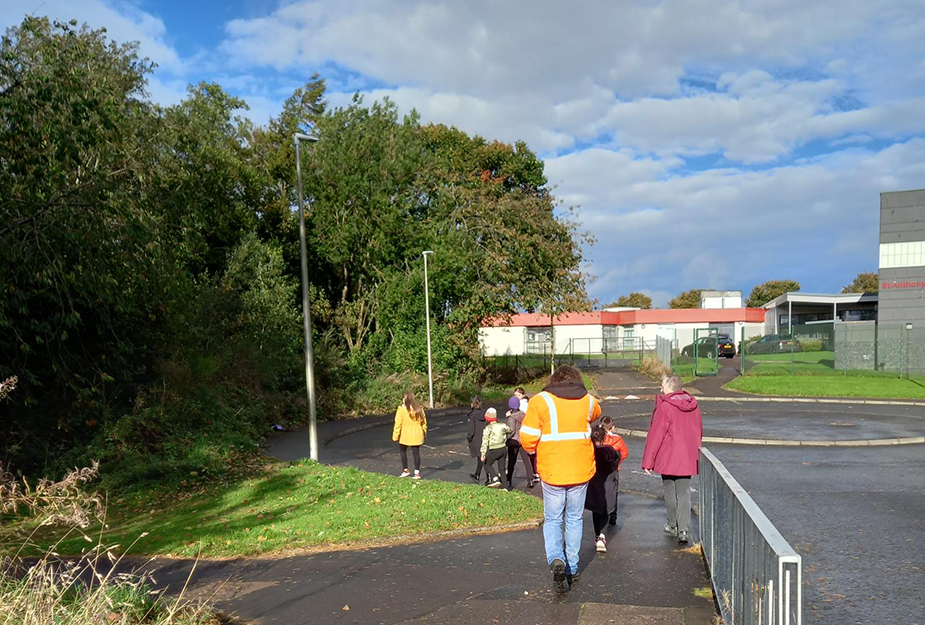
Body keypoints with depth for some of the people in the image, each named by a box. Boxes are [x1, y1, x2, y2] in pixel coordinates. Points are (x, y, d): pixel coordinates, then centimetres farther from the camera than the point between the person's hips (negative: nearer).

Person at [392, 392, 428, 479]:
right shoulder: (419, 409, 3)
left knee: (402, 450, 18)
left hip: (405, 435, -3)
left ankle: (405, 470, 18)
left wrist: (395, 436, -6)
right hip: (417, 435, 4)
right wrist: (424, 434, 19)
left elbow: (398, 424, -13)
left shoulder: (401, 410, -12)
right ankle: (417, 473, 7)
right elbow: (424, 422, 9)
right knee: (416, 453, 7)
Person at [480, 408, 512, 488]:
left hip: (494, 450, -5)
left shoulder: (488, 428, -11)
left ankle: (495, 479, -4)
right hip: (503, 448, 5)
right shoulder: (502, 425, 3)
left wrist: (483, 454, -19)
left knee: (487, 464, 14)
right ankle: (505, 486, 14)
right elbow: (509, 430, 24)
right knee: (501, 467, 15)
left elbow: (485, 442, -17)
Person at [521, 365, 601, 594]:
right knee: (574, 519, 18)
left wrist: (535, 451, 7)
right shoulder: (588, 400, 2)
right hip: (581, 471, 2)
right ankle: (571, 570, 23)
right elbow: (596, 413, 26)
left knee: (552, 520, 12)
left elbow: (527, 437, -12)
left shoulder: (540, 401, -8)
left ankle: (556, 559, -12)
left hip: (551, 472, -2)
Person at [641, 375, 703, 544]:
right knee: (684, 493, 8)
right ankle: (684, 530, -1)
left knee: (670, 492, 12)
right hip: (688, 459, 5)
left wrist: (648, 461, -8)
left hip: (668, 459, -5)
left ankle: (673, 525, 25)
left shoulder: (664, 407, -14)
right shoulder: (693, 406, 4)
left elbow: (655, 435, -13)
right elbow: (699, 431, 14)